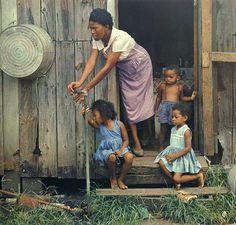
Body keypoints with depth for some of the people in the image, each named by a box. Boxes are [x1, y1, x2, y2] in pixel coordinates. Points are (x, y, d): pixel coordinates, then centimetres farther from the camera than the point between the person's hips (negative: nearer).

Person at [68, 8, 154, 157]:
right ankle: (137, 144, 7)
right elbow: (91, 62, -23)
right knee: (129, 104, 4)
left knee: (140, 102, 2)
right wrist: (80, 82, -40)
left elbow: (108, 67, -38)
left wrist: (87, 89, -38)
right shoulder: (97, 39, -16)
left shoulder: (119, 38, -38)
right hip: (124, 69, 6)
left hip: (139, 66, -6)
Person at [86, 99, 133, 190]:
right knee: (112, 157, -36)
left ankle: (120, 179, -9)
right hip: (106, 150, 0)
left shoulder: (119, 124, -6)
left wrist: (121, 150, -17)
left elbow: (126, 140, -3)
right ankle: (113, 178, -7)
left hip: (120, 148, 0)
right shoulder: (99, 125, -1)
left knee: (129, 157, -30)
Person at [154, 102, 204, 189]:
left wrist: (175, 156, -21)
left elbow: (188, 148, -18)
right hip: (172, 153, 8)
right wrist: (169, 154, -2)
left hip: (182, 156, -8)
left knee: (176, 178, -17)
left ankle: (198, 176, 4)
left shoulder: (186, 131, -15)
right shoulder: (173, 129, 9)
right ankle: (176, 181, -7)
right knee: (161, 162, -21)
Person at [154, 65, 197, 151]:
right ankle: (161, 147, 15)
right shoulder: (162, 86, 1)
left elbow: (181, 98, 19)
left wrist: (191, 98, 7)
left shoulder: (179, 87, 5)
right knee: (163, 129, 4)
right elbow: (158, 98, 11)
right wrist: (156, 109, 11)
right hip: (164, 106, -1)